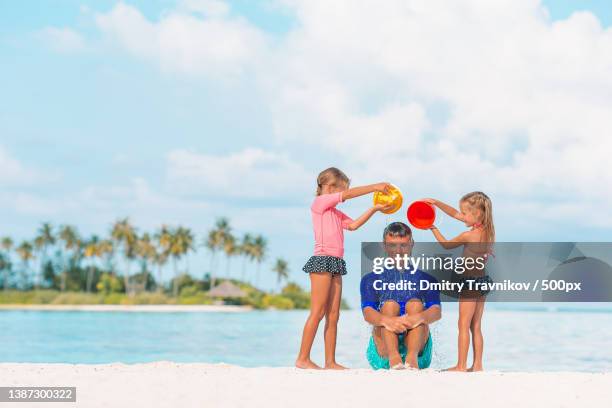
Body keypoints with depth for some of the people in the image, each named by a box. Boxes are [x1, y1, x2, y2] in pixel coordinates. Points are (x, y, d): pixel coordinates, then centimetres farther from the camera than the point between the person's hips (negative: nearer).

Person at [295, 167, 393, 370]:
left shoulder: (336, 213, 24)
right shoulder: (319, 202, -1)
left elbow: (353, 224, 13)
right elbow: (347, 194, -10)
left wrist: (374, 209, 6)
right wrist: (374, 187, -9)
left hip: (336, 263, 9)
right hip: (322, 260, -9)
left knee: (333, 316, 4)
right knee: (317, 313, -10)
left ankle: (330, 361, 4)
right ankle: (303, 359, -8)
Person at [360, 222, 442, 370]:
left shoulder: (425, 279, 16)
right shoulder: (371, 279, 15)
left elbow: (437, 311, -4)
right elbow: (367, 313, -5)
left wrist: (419, 317, -30)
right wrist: (387, 320, -31)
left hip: (418, 346, 1)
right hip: (383, 353, -1)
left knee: (415, 304, -19)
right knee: (389, 304, -21)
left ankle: (412, 356, -44)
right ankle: (393, 356, -47)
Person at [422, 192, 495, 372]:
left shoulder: (468, 236, -20)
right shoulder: (487, 229, 3)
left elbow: (446, 244, -1)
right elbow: (456, 214, 11)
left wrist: (433, 228, 11)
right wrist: (437, 203, 9)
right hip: (483, 279, 8)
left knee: (464, 326, -1)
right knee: (476, 327, 13)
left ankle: (461, 366, 2)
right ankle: (477, 365, 13)